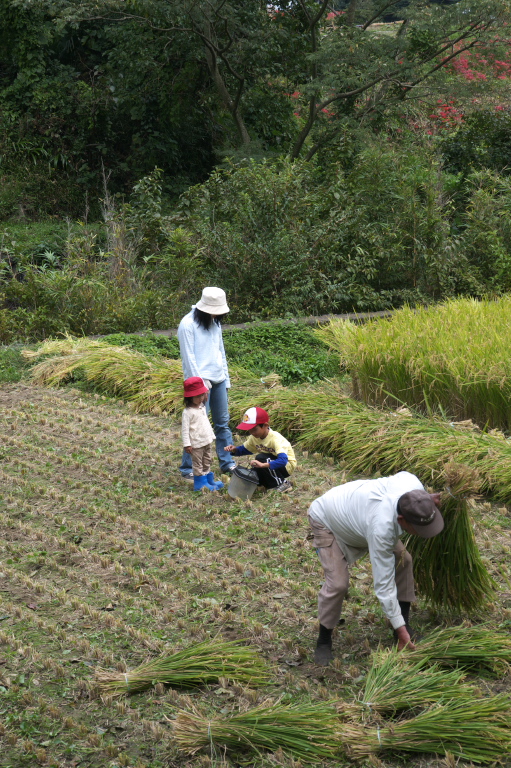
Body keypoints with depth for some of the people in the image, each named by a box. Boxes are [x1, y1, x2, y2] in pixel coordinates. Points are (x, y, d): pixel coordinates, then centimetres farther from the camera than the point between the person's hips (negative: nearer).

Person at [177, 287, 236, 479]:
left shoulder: (214, 323, 14)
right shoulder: (188, 324, -11)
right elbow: (188, 357, -13)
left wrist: (226, 378, 16)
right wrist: (200, 382, -15)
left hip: (218, 380, 8)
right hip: (201, 381, -8)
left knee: (223, 422, 11)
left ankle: (227, 463, 20)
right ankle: (188, 469, 0)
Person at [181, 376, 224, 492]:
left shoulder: (202, 407, 9)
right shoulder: (188, 412, -16)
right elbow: (185, 428, -17)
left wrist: (212, 436, 24)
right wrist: (187, 444, -19)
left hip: (207, 441, 8)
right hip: (196, 443, -8)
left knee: (207, 462, 16)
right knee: (198, 464, 0)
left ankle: (209, 480, 25)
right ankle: (201, 483, 5)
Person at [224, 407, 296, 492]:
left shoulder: (275, 439, -30)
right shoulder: (254, 437, -7)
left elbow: (283, 460, -43)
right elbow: (244, 449, 8)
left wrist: (262, 465, -55)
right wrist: (234, 449, -16)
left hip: (287, 466, -7)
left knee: (261, 458, -30)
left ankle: (283, 483, -18)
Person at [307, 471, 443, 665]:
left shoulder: (414, 484, -31)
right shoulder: (381, 529, -47)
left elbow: (402, 475, -3)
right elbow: (383, 583, -38)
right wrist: (399, 628, -32)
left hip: (357, 505, 8)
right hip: (326, 520, -7)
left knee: (403, 560, 0)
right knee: (338, 584, -20)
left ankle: (406, 629, 15)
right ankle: (323, 642, 4)